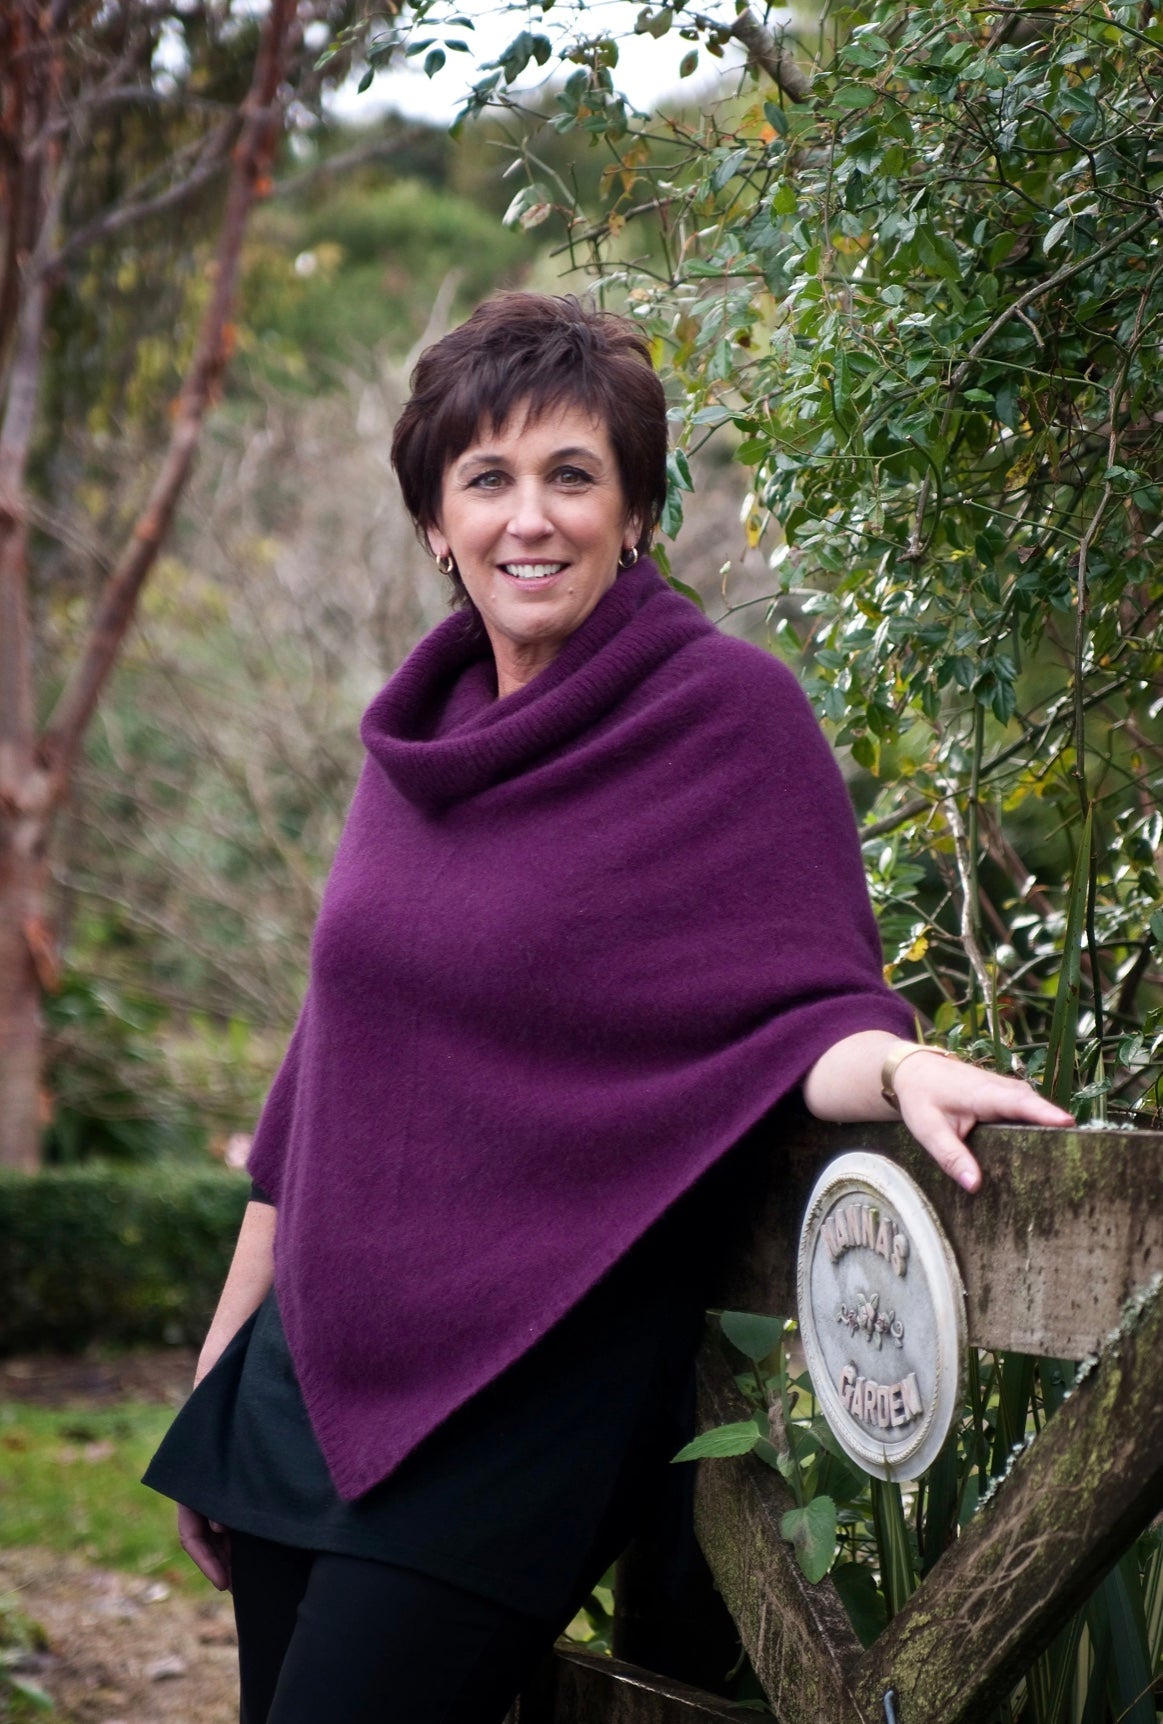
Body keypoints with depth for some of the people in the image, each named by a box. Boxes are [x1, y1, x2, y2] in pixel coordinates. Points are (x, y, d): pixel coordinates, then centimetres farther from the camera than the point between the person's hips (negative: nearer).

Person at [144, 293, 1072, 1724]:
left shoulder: (727, 715, -7)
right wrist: (221, 1367, 17)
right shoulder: (423, 731, 10)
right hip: (310, 1376, 6)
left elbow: (805, 1025, -10)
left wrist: (901, 1068, -34)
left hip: (527, 1404, -6)